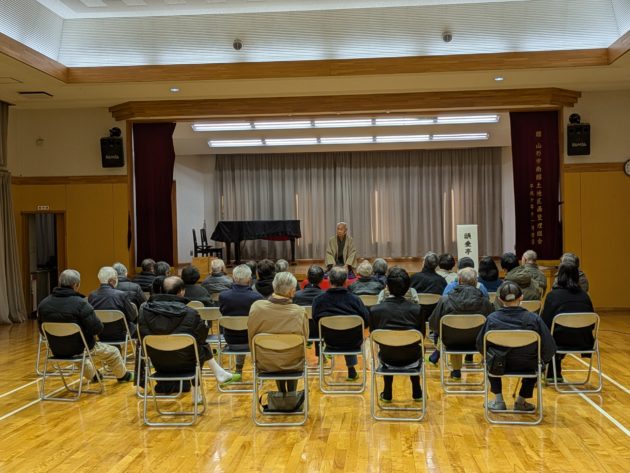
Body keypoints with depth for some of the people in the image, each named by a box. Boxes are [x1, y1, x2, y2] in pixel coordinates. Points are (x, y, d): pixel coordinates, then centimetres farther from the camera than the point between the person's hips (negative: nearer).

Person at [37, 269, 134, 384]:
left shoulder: (43, 304, -7)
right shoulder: (80, 303, -24)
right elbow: (97, 328, -23)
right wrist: (92, 333, 0)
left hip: (57, 350, 6)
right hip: (79, 349, -6)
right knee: (113, 352, 19)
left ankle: (92, 375, 60)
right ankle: (123, 375, 45)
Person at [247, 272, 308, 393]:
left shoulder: (256, 307, -18)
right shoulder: (300, 312, -22)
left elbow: (251, 337, -4)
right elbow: (305, 338, -5)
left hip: (264, 364, 1)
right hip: (292, 364, -1)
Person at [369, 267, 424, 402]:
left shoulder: (374, 310, -18)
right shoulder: (416, 309, -18)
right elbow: (422, 336, -4)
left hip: (388, 360, 0)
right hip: (412, 360, 0)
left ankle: (387, 393, 41)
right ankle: (416, 392, 44)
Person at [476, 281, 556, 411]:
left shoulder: (492, 318, -13)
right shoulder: (534, 319, -16)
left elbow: (480, 345, -2)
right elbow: (549, 347, -14)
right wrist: (541, 360, 7)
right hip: (527, 366, 0)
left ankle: (498, 400, 34)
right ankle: (521, 400, 37)